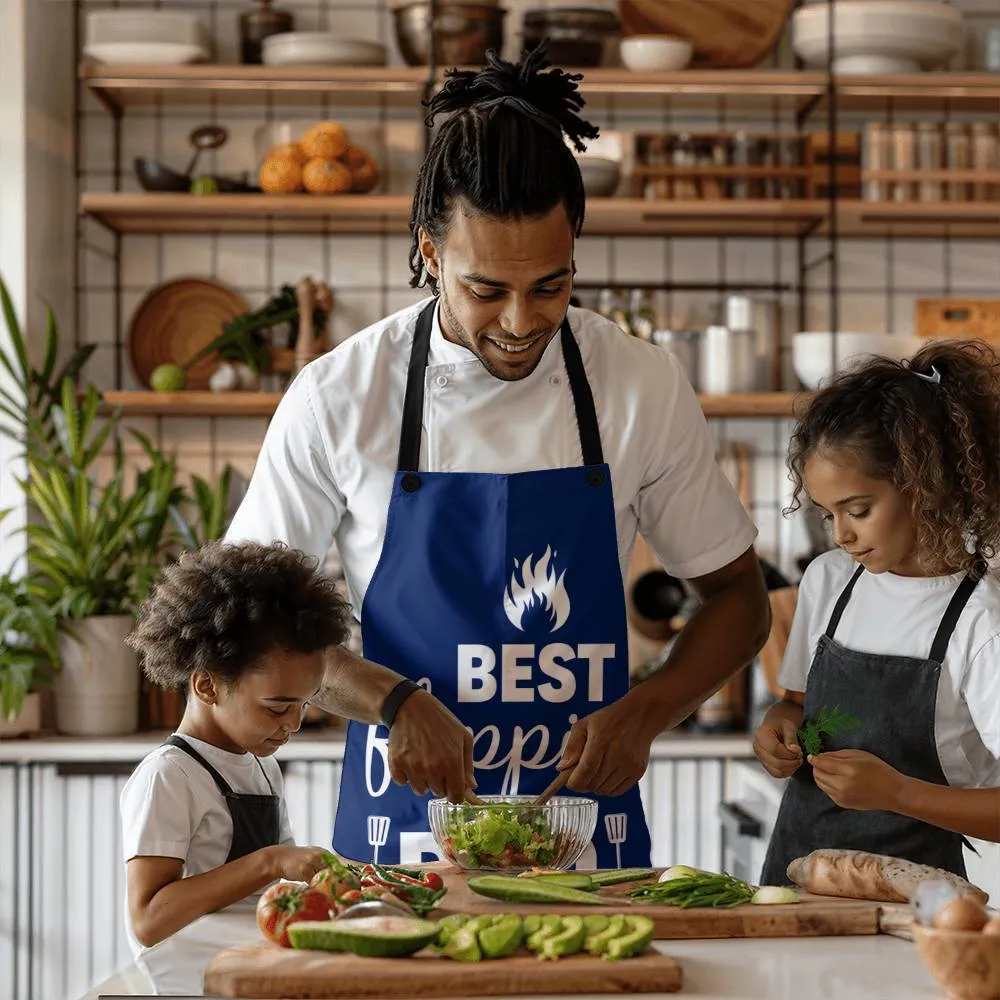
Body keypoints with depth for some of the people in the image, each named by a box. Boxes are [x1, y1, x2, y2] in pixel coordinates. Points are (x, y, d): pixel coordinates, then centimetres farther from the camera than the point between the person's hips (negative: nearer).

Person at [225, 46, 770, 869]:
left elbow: (737, 597, 8)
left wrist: (643, 714, -9)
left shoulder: (644, 389, -2)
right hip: (401, 832, -1)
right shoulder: (339, 398, -5)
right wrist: (393, 701, -14)